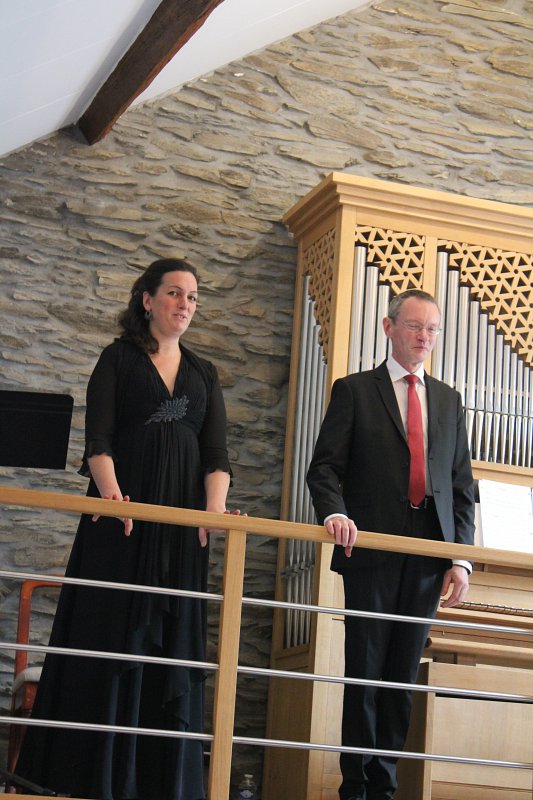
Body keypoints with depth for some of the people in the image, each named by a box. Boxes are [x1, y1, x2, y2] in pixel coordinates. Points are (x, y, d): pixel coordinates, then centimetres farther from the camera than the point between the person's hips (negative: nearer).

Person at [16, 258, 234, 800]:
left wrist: (215, 508, -11)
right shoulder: (119, 359, 5)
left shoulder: (204, 374, 16)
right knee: (107, 639, -4)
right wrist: (111, 492, -24)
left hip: (181, 526, 4)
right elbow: (98, 439, -6)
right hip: (124, 516, -4)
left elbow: (216, 452, 8)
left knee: (173, 647, 1)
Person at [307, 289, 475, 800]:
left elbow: (461, 484, 14)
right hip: (372, 549, -3)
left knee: (403, 676, 5)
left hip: (428, 557, 3)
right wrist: (335, 513, -22)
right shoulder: (354, 390, 6)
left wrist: (461, 558, 4)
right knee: (365, 671, -1)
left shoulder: (448, 400, 17)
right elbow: (325, 467, -1)